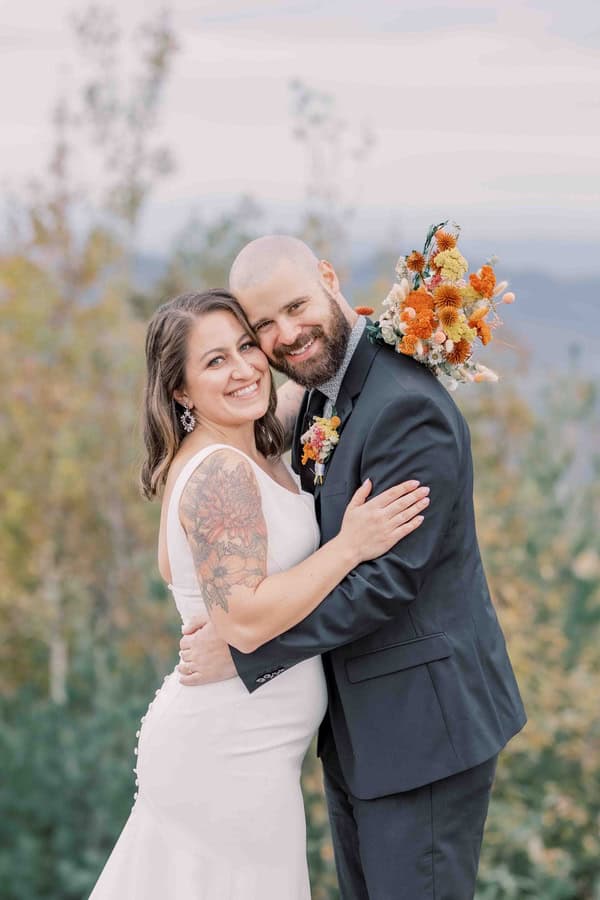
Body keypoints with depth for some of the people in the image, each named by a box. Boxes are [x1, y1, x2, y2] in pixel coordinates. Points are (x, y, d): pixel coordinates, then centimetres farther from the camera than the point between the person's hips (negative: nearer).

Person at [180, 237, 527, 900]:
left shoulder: (407, 407, -23)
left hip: (421, 720, -9)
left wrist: (244, 652, -19)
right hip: (352, 722, 9)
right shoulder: (318, 397, 8)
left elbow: (389, 577, -26)